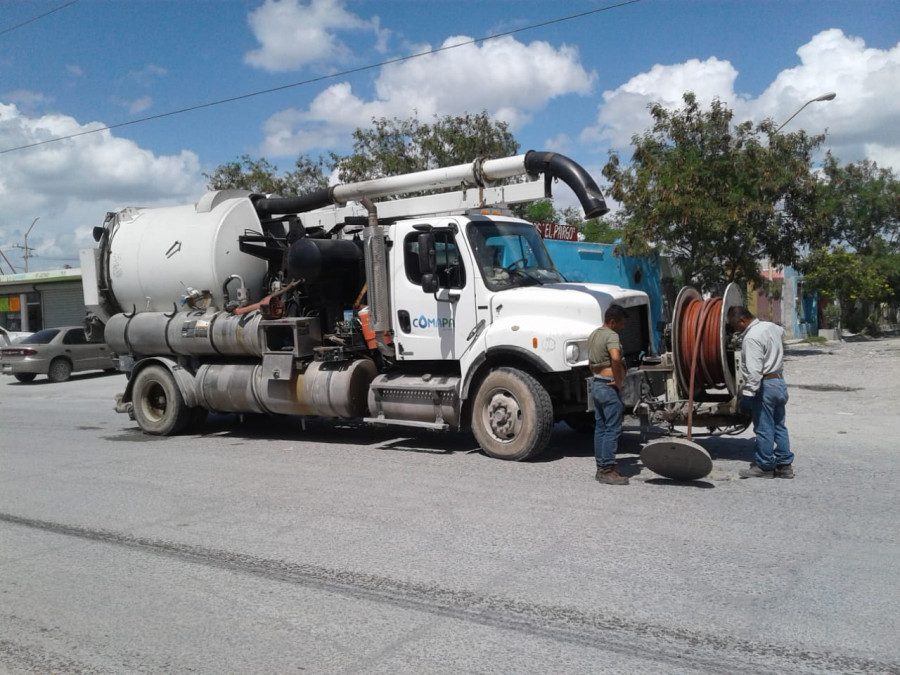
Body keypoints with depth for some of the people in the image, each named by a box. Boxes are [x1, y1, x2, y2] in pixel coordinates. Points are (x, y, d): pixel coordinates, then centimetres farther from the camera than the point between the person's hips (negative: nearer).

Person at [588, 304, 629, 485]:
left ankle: (601, 467, 17)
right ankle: (607, 470, -5)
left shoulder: (594, 335, 15)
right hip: (609, 387, -10)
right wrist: (619, 382, -22)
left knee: (600, 427, 12)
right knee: (613, 429, -6)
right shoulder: (611, 336, -15)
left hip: (596, 384, 10)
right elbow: (616, 358, -33)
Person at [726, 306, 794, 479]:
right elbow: (781, 331, 35)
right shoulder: (770, 326, 8)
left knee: (764, 428, 1)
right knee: (779, 425, 14)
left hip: (765, 385, -9)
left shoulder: (751, 338, -20)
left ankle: (764, 466, 9)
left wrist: (747, 393, -22)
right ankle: (784, 464, 18)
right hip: (780, 381, 9)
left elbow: (754, 371, -25)